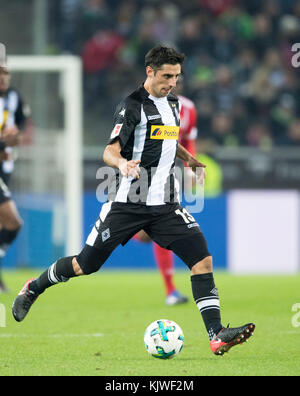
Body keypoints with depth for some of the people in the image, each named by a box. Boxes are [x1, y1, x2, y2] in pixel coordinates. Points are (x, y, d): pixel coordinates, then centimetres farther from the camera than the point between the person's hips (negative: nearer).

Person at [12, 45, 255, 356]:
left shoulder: (172, 103, 13)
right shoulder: (133, 105, -9)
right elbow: (110, 151, -16)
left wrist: (189, 159, 16)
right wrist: (122, 163, -37)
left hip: (164, 203, 6)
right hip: (127, 202, -6)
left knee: (202, 259, -12)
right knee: (85, 266, 3)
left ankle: (216, 335, -15)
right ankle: (33, 289, 32)